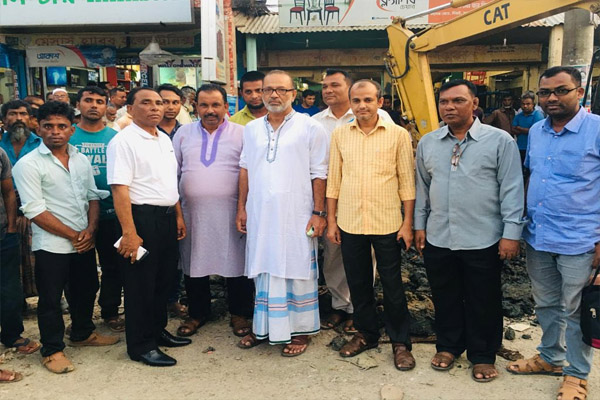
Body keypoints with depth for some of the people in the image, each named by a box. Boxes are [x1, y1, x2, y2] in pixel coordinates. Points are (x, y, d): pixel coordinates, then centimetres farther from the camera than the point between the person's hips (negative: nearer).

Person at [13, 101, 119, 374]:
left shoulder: (81, 160, 7)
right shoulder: (29, 165, -10)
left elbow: (93, 197, 9)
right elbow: (35, 211, -15)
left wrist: (90, 231, -7)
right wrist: (73, 236, -13)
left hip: (84, 243, 6)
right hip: (51, 246, -5)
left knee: (86, 290, 18)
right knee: (50, 299, 6)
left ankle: (83, 334, 40)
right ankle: (52, 350, 23)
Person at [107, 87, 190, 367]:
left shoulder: (165, 139, 13)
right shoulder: (123, 141, -12)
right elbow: (119, 189, -19)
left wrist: (178, 216, 16)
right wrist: (129, 233, -24)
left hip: (167, 217, 8)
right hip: (142, 218, -8)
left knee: (163, 278, 17)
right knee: (140, 283, 3)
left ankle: (157, 331, 35)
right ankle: (141, 346, 16)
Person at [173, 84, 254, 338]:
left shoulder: (241, 133, 2)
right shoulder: (184, 133, 10)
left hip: (230, 212, -2)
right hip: (193, 213, 3)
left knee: (236, 262, 3)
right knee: (194, 263, 10)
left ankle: (239, 314, 22)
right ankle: (198, 313, 29)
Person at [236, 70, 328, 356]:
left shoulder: (310, 128, -2)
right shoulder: (251, 129, 11)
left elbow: (319, 174, -4)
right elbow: (245, 170, 13)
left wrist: (319, 213, -8)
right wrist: (241, 208, 8)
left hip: (296, 214, -4)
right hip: (260, 214, 4)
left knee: (297, 271, 4)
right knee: (263, 270, 11)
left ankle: (300, 330, 17)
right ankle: (263, 327, 25)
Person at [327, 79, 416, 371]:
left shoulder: (398, 135, -2)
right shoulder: (340, 135, 5)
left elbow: (407, 182, -1)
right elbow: (333, 181, 7)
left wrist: (408, 223, -5)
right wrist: (331, 221, 5)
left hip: (387, 224, -2)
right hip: (349, 223, 3)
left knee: (392, 284, 7)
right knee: (358, 282, 13)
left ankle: (400, 342, 22)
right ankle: (366, 334, 32)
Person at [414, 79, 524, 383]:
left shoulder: (500, 141, -6)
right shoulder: (427, 143, 7)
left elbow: (511, 190, -7)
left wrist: (511, 233, -9)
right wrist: (420, 225, 12)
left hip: (483, 242, -3)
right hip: (437, 240, 4)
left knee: (483, 303, 10)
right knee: (445, 299, 16)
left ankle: (483, 356, 28)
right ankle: (448, 346, 35)